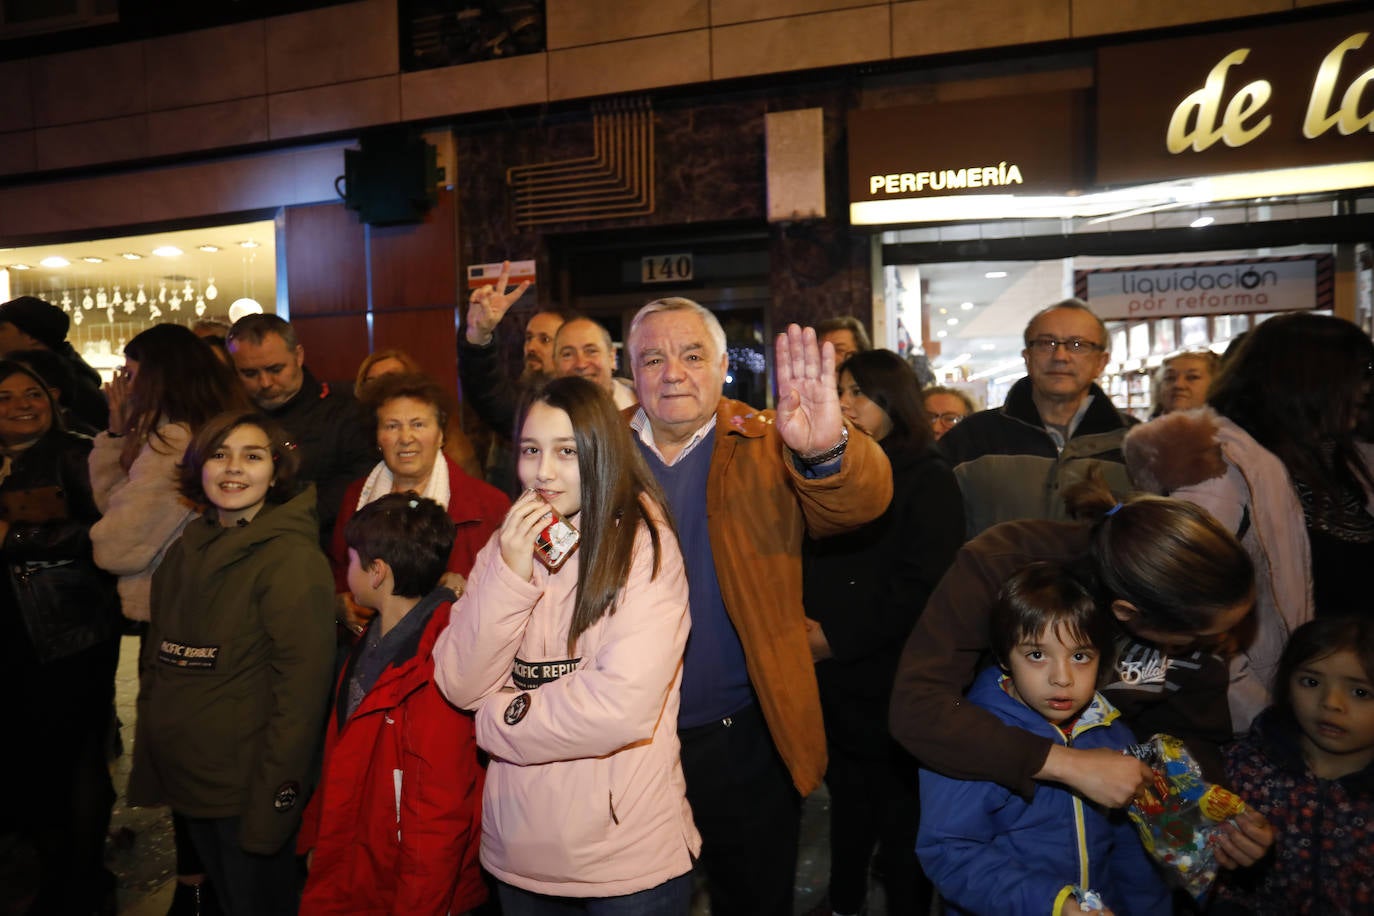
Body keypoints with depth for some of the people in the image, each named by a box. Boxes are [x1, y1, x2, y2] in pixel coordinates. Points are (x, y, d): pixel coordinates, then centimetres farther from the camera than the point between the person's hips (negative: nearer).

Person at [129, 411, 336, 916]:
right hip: (181, 777, 7)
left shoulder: (293, 558, -17)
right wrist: (148, 765, 10)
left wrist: (275, 799, -20)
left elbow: (302, 687, -19)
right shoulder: (184, 552, 6)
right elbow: (156, 660, 14)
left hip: (248, 789, -6)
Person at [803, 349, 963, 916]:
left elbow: (918, 586, -15)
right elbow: (803, 561, 13)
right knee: (847, 796, 16)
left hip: (891, 680, -5)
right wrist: (800, 623, -5)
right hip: (832, 679, 5)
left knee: (899, 805, 5)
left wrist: (836, 638, -16)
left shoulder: (927, 480, -6)